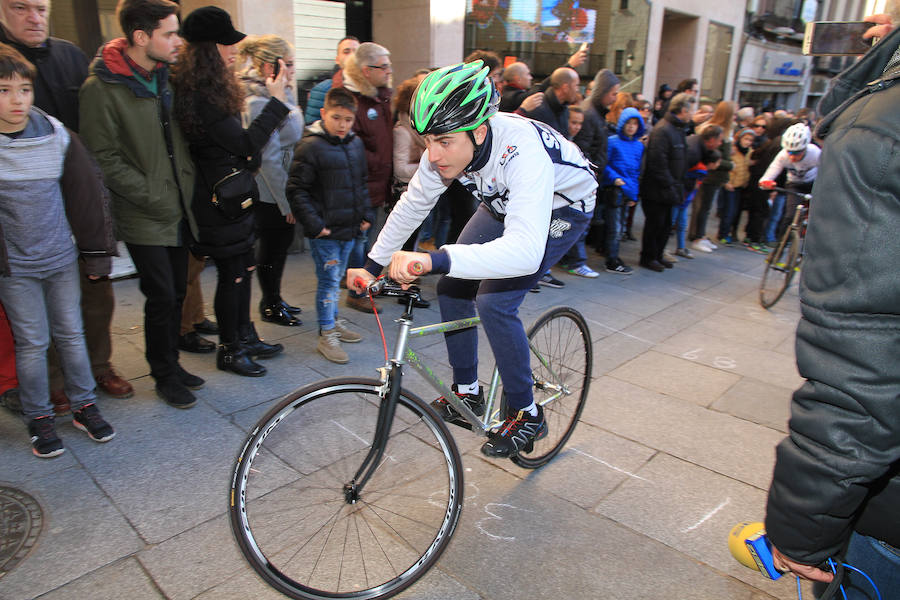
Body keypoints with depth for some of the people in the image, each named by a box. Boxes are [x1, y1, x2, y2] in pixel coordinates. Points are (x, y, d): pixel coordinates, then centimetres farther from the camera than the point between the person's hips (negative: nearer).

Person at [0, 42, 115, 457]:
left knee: (71, 334, 11)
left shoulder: (56, 135, -3)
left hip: (61, 259, 2)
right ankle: (39, 418, 23)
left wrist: (97, 252, 3)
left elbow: (86, 193, 2)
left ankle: (84, 406, 27)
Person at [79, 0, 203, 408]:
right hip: (145, 217, -6)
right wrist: (154, 198, -15)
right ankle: (164, 375, 16)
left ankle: (171, 364, 28)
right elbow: (105, 159, -13)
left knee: (176, 293, 12)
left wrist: (188, 187, 9)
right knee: (161, 296, -2)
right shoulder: (101, 87, -12)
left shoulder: (166, 77, 9)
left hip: (178, 210, 6)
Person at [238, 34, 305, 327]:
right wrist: (287, 202, -19)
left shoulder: (281, 94, 9)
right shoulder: (259, 103, -21)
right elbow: (268, 158, -22)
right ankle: (270, 306, 24)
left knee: (281, 244, 19)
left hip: (283, 191, 9)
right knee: (271, 249, 6)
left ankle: (273, 299, 35)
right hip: (271, 195, -9)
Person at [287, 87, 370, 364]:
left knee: (337, 278, 18)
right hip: (325, 230, -6)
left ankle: (334, 320, 34)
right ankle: (326, 335, 8)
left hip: (348, 227, 6)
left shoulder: (356, 144, 9)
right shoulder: (311, 146, -12)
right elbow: (296, 189, -12)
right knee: (328, 280, -2)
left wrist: (367, 213, 13)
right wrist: (313, 223, -17)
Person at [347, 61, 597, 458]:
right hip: (502, 203, 7)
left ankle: (526, 415, -1)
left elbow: (526, 251, -54)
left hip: (561, 210, -7)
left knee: (493, 302, -21)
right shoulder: (446, 148, -21)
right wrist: (373, 266, -6)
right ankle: (467, 392, 18)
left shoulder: (522, 153, -42)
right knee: (451, 288, -2)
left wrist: (434, 259, -63)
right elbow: (413, 205, -5)